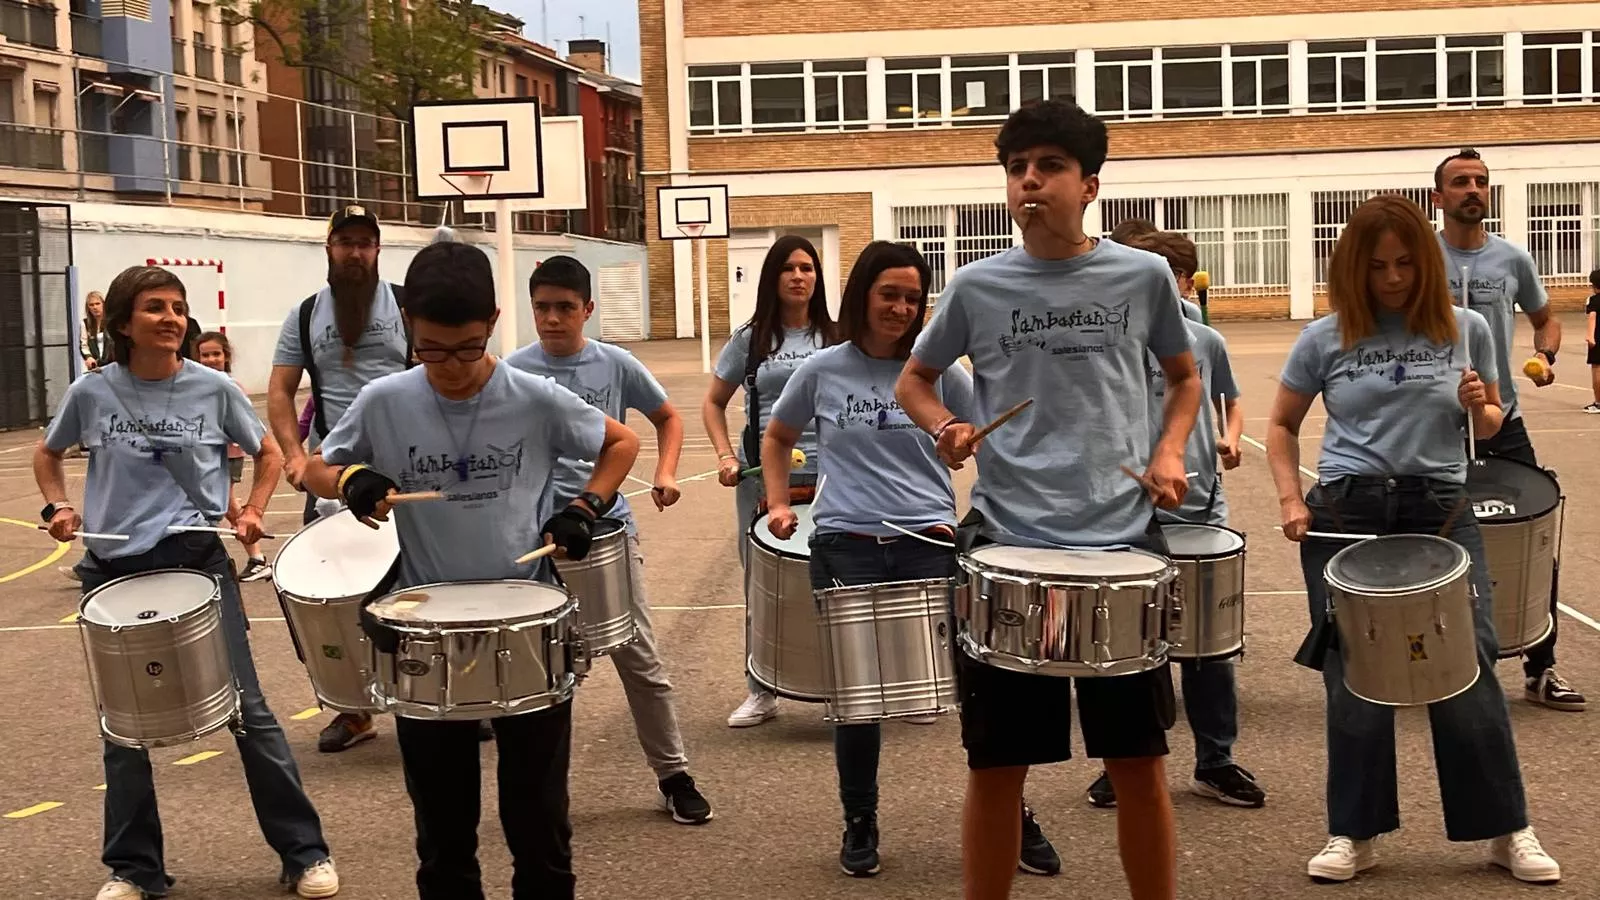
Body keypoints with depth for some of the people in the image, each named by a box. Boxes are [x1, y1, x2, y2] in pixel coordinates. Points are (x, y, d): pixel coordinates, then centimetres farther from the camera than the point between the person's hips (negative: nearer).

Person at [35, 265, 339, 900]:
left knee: (246, 707, 0)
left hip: (197, 561, -1)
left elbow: (269, 453, 11)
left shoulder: (214, 389, -4)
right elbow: (48, 454, 17)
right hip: (113, 568, 2)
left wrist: (252, 512, -3)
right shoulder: (91, 392, -2)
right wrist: (58, 505, 0)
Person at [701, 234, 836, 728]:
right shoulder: (750, 339, 6)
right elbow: (713, 403, 13)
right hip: (762, 479, 1)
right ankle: (761, 693, 22)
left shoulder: (835, 338, 5)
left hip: (828, 479, -1)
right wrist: (726, 456, -1)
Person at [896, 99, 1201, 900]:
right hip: (1006, 542, 0)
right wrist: (944, 428, -5)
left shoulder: (1143, 276, 2)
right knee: (997, 764, 6)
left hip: (1120, 541, 0)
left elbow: (1185, 376, 18)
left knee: (1138, 761, 8)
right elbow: (912, 380, 15)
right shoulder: (975, 286, 2)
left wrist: (1170, 451, 0)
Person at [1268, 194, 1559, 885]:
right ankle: (1354, 834, 16)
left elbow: (1491, 426, 14)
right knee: (1354, 677, 4)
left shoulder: (1466, 329, 4)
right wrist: (1290, 499, -3)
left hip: (1441, 513, 0)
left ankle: (1507, 830, 14)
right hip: (1346, 515, 0)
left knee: (1467, 669, -1)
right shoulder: (1324, 340, 1)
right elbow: (1282, 425, 11)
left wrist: (1478, 407, -9)